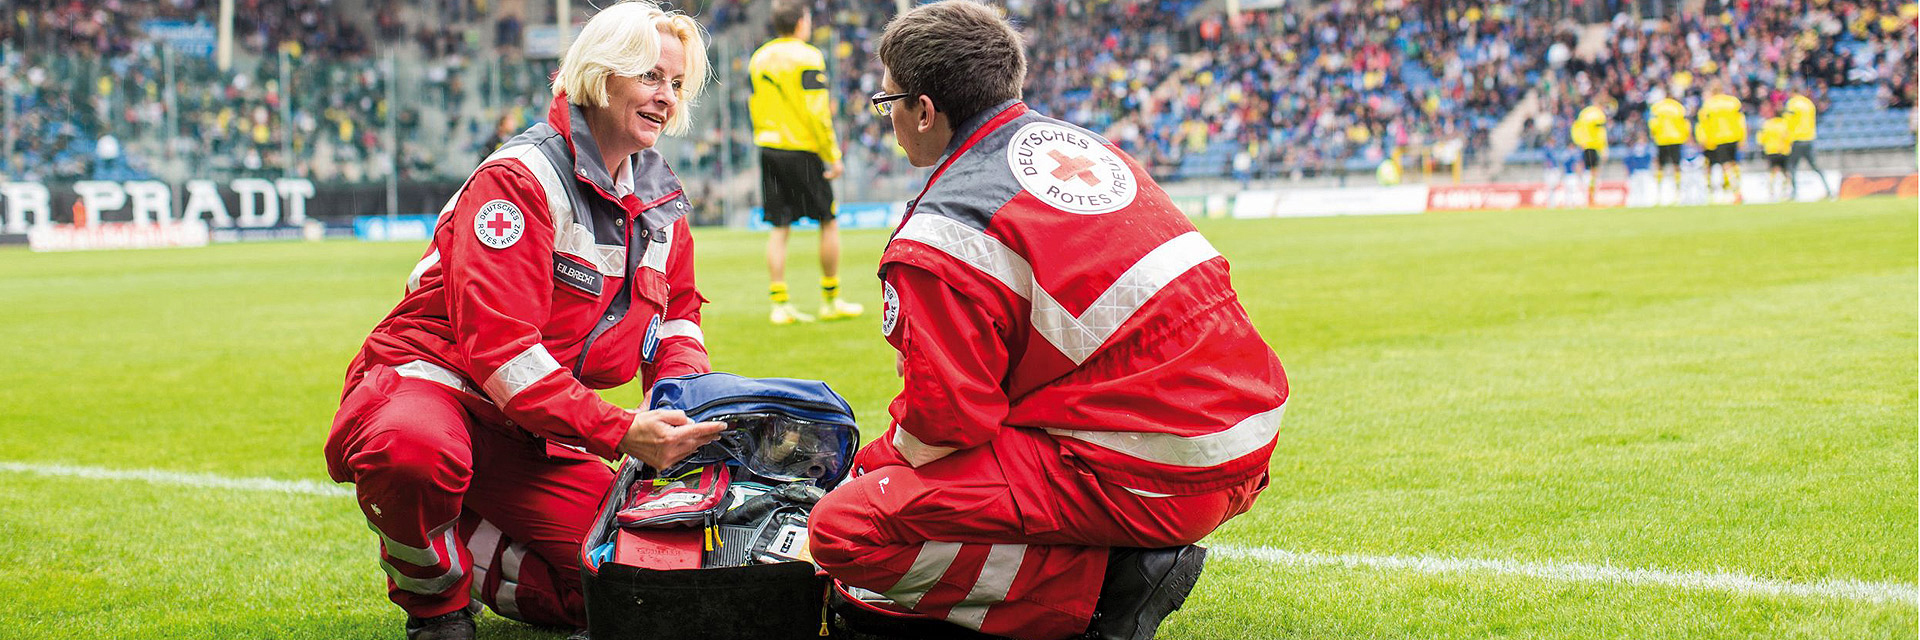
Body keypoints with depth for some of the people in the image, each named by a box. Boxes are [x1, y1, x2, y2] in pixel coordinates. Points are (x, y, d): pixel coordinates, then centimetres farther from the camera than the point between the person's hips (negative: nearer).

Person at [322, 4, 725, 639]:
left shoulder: (661, 198, 7)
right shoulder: (522, 175, -18)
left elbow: (676, 312, 19)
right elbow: (498, 345, -27)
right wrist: (619, 432, -33)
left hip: (528, 439, 7)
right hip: (435, 379, -7)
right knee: (415, 450, -44)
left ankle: (451, 548, 14)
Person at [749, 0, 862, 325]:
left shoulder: (758, 59, 9)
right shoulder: (807, 57, -11)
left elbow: (753, 107, 13)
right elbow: (817, 113, -14)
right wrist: (833, 156, -8)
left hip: (769, 151, 6)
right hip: (802, 151, -6)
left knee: (779, 228, 7)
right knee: (828, 222, 7)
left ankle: (780, 303, 2)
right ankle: (831, 301, 11)